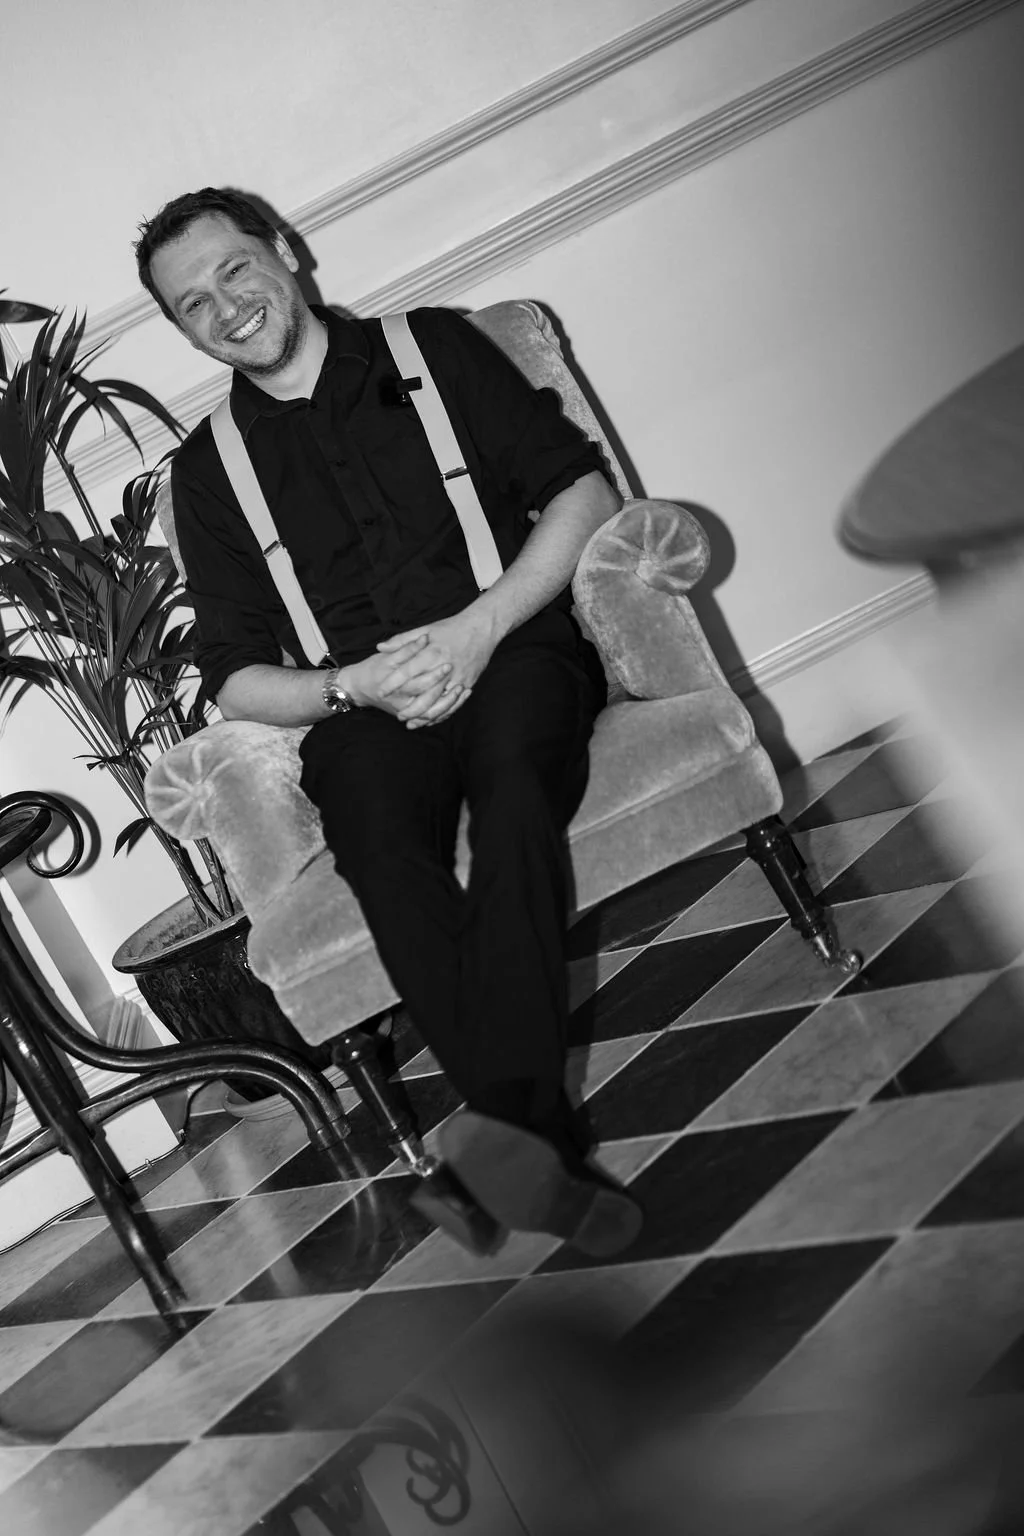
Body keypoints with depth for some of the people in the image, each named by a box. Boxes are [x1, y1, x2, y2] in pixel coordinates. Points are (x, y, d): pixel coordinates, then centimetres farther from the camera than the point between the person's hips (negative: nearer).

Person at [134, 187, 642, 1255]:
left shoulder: (430, 347, 13)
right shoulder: (208, 466, 16)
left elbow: (585, 492, 5)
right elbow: (235, 680, 10)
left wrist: (479, 628, -10)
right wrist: (356, 687, -11)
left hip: (512, 652, 0)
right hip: (362, 713, 1)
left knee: (508, 755, -36)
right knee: (373, 809, -34)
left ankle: (506, 1114, -47)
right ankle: (546, 1150, -42)